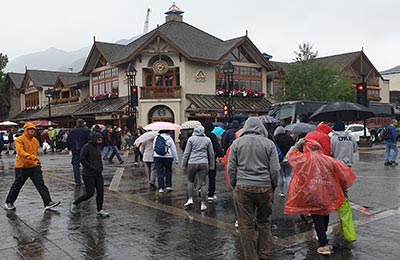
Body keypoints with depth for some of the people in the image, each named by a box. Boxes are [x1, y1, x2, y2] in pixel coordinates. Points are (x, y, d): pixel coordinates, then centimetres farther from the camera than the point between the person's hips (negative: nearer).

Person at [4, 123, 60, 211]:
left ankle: (48, 203, -7)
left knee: (41, 184, -4)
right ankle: (8, 203, 29)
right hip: (22, 167, -4)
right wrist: (31, 156, -39)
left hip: (34, 166, 5)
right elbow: (20, 151, -26)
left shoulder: (35, 140, 11)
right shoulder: (19, 140, -10)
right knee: (17, 186, 9)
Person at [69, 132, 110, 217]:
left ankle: (99, 210, 14)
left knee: (100, 191, 3)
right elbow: (82, 159, -19)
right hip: (89, 175, -7)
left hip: (98, 174, 7)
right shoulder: (86, 147, -12)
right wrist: (93, 168, -20)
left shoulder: (97, 147, 11)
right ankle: (74, 203, 20)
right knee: (90, 193, -2)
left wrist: (100, 168, 6)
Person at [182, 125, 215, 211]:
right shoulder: (207, 140, 7)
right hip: (204, 163, 2)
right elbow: (211, 154, 12)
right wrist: (212, 166, 19)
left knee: (190, 181, 17)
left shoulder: (191, 139, 0)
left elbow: (186, 152, 0)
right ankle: (203, 204, 6)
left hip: (192, 163, -2)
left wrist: (183, 164, 6)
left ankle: (190, 199, 7)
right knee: (203, 183, 3)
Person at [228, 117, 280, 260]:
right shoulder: (269, 143, 4)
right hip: (265, 188, 1)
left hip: (243, 188, -1)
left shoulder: (237, 143, 5)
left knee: (246, 225, 5)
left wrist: (234, 186, 12)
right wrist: (272, 188, 13)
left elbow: (231, 168, 3)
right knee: (264, 222, 16)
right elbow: (275, 169, 1)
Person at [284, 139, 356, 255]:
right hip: (328, 196, 4)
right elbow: (344, 172, 6)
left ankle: (324, 245, 2)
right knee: (325, 217, 21)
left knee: (318, 220, 3)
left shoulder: (304, 159, -6)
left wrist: (298, 144, 15)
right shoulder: (329, 160, 2)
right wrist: (343, 188, 17)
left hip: (313, 196, -4)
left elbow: (290, 154, 8)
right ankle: (323, 240, 37)